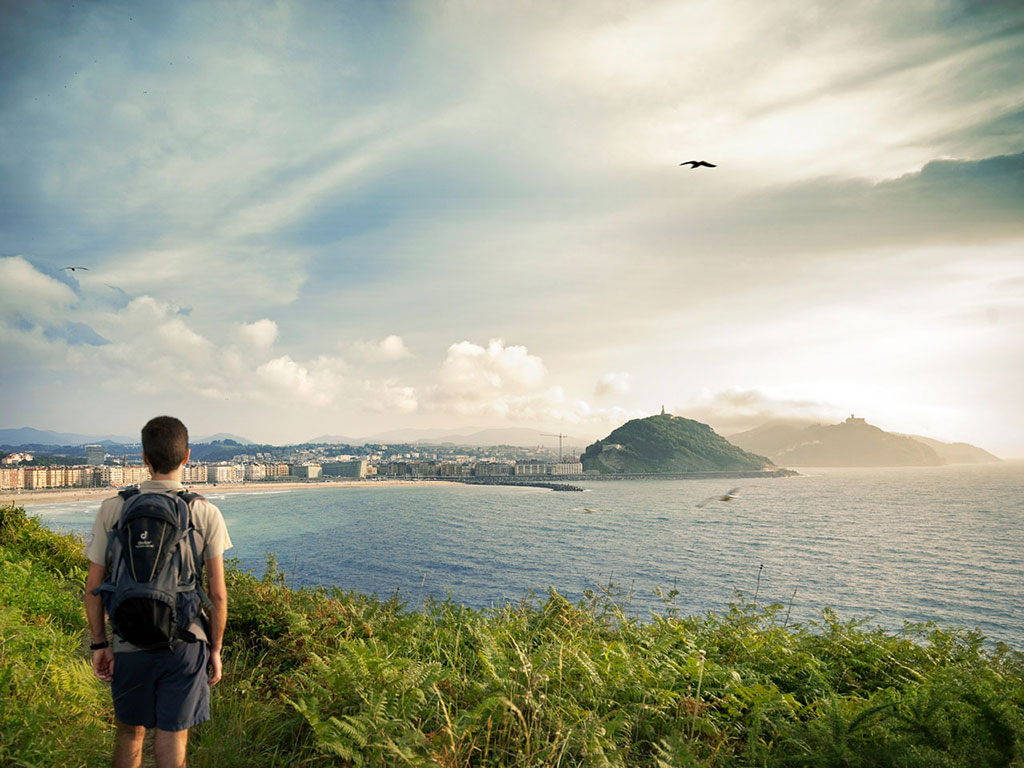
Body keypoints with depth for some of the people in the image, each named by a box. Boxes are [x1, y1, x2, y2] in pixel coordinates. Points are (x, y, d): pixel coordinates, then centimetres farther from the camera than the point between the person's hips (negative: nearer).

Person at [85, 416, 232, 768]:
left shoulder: (113, 509, -4)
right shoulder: (207, 514, -8)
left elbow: (94, 587, -1)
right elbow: (218, 594, -6)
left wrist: (99, 644, 10)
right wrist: (215, 649, 5)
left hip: (129, 644, 2)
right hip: (184, 644, -1)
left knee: (130, 734, 21)